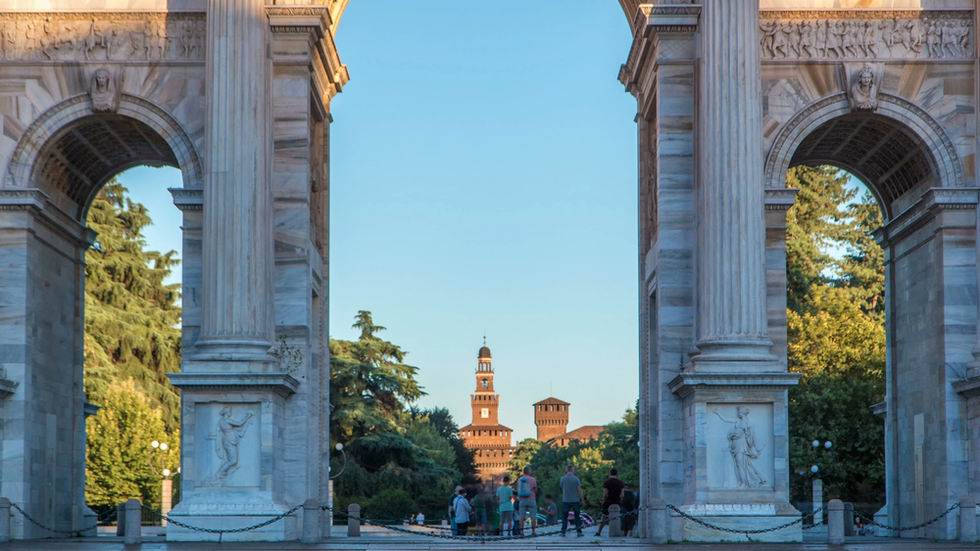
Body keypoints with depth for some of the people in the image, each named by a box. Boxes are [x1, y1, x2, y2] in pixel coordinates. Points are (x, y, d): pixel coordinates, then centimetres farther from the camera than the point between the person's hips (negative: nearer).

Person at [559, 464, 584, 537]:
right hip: (575, 500, -1)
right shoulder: (576, 479, -8)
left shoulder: (563, 479, -3)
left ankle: (563, 532, 2)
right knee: (577, 517, 7)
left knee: (564, 517, 8)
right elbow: (579, 490, -7)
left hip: (566, 500, 1)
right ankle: (579, 532, 5)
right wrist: (581, 499, 3)